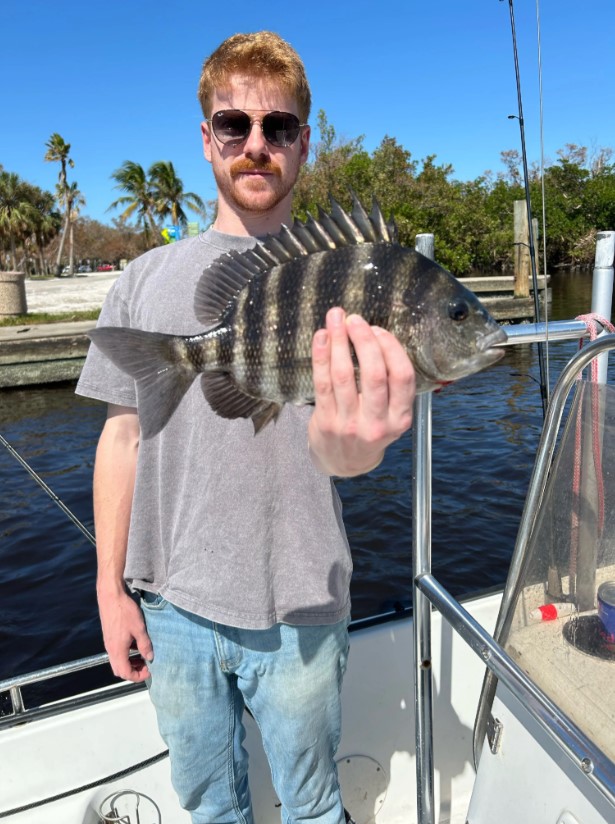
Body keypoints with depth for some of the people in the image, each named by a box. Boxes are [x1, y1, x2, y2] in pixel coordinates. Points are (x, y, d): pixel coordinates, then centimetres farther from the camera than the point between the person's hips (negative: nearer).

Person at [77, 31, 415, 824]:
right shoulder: (146, 280, 2)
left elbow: (347, 434, -20)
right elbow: (123, 438, 4)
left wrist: (351, 444, -44)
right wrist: (110, 587, 3)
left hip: (298, 610, -2)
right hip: (171, 606, 3)